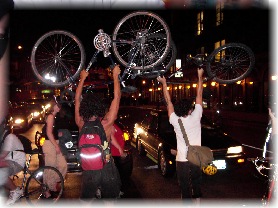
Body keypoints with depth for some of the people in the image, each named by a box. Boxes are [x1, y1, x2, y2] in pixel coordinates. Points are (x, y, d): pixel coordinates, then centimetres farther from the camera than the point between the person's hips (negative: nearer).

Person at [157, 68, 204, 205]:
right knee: (196, 186, 19)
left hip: (182, 160, -2)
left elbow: (168, 101, -1)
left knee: (185, 189, 5)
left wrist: (164, 83, 7)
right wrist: (200, 76, 7)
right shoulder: (195, 117, -11)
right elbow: (199, 95, -3)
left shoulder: (175, 121, -12)